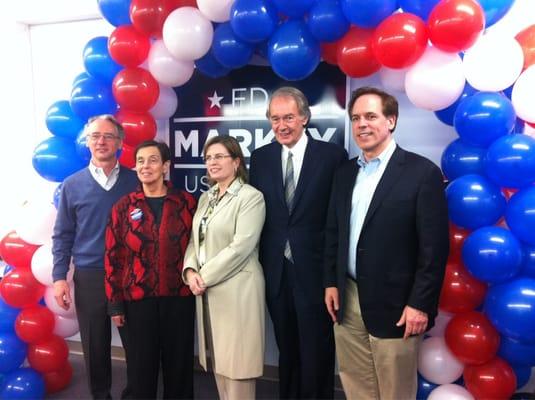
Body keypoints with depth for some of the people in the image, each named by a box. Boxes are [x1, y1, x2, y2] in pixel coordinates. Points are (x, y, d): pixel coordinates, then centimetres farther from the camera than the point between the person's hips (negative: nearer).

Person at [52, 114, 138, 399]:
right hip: (88, 277, 1)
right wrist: (59, 277, -2)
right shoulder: (73, 185, 2)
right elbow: (63, 235, 4)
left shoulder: (135, 181, -1)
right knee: (95, 347, 14)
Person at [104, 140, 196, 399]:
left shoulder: (186, 202, -1)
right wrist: (115, 303, 1)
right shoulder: (123, 207, 0)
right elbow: (113, 257, 1)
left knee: (178, 362, 12)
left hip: (179, 296, 0)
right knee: (142, 363, 13)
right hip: (138, 297, 0)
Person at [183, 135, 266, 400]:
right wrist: (190, 271, -6)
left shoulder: (251, 197, -10)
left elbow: (240, 247, -18)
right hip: (207, 290, 7)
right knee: (219, 361, 16)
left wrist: (204, 276, -14)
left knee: (236, 363, 3)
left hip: (236, 290, -7)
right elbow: (195, 241, 12)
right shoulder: (205, 198, 13)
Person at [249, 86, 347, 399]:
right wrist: (258, 264, 2)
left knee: (317, 352, 11)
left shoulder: (333, 155, -7)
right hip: (276, 271, 4)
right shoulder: (260, 158, 4)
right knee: (287, 349, 20)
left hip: (315, 270, -3)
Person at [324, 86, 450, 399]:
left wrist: (420, 303, -14)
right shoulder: (345, 173, 8)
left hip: (394, 304, -5)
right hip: (347, 301, 5)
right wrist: (331, 282, 8)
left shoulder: (422, 172, -10)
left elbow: (434, 246, -12)